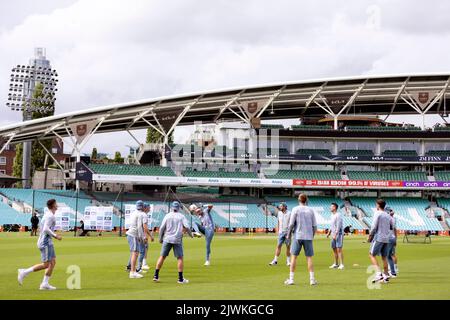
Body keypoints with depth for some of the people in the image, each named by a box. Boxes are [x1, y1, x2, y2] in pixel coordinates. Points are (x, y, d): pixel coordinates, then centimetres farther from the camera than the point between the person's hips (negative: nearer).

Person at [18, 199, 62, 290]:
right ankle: (24, 272, -4)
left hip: (47, 242, 10)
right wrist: (55, 236, -17)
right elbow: (46, 229, -24)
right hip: (45, 242, -10)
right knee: (46, 265, -9)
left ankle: (45, 284, 6)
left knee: (53, 262, 7)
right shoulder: (50, 216, -15)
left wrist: (55, 235, 17)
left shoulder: (48, 215, 16)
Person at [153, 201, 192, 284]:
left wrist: (160, 238, 12)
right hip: (177, 240, -2)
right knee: (180, 258, 3)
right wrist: (190, 234, 10)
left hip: (167, 239, 2)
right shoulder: (181, 216, 2)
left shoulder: (167, 216, 5)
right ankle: (180, 278, 1)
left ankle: (156, 276, 5)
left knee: (162, 257, 7)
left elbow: (162, 228, 1)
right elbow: (187, 227, -8)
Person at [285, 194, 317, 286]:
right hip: (308, 237, 2)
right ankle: (312, 279, 0)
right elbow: (314, 225, 6)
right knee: (309, 258, 4)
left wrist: (288, 234, 6)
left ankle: (291, 279, 0)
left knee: (294, 256, 2)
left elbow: (291, 224, -7)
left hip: (297, 236, -2)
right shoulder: (310, 210, 7)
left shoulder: (295, 209, -2)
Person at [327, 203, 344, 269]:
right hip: (334, 235, 9)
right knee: (334, 249, 11)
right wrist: (329, 233, 19)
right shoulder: (332, 215, 15)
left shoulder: (338, 215, -13)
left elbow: (338, 226, -19)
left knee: (339, 249, -11)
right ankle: (336, 264, 18)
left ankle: (341, 264, -10)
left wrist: (335, 234, -24)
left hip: (339, 234, -9)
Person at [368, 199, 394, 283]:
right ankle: (386, 276, 10)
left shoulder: (377, 214, -7)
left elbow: (374, 226, -13)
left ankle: (379, 273, -16)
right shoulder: (388, 216, 12)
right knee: (384, 257, 11)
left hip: (378, 238, -7)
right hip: (386, 239, 7)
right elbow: (392, 227, 19)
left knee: (372, 255, -3)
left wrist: (370, 236, -3)